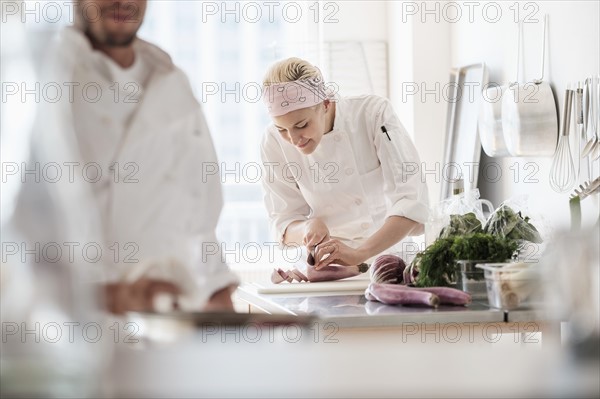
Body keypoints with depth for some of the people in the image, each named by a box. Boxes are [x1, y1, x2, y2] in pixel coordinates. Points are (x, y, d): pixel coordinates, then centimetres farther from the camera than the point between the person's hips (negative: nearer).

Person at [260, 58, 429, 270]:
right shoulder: (275, 142, -8)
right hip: (327, 265, 2)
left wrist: (359, 253, -32)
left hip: (386, 255, -2)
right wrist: (308, 229, -22)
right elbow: (283, 223, 0)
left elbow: (412, 202, -21)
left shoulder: (374, 114, -16)